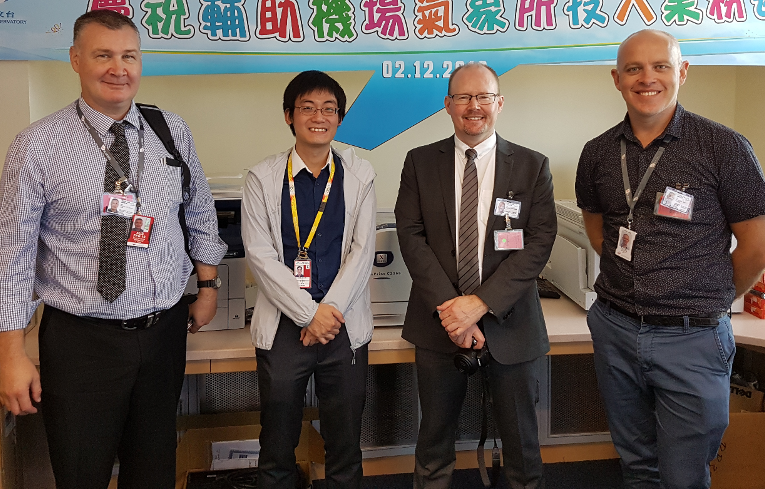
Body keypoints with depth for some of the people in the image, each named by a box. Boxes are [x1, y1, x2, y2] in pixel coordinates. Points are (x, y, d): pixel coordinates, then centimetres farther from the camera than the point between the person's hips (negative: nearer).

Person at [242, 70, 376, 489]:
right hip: (283, 326, -1)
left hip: (345, 325, 1)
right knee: (276, 452, 10)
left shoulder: (359, 175, 6)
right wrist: (309, 314, -12)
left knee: (345, 447, 10)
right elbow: (259, 253, -5)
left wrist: (330, 309, -10)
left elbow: (362, 249, 1)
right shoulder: (262, 178, 1)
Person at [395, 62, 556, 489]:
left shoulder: (533, 166, 1)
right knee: (435, 438, 15)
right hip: (438, 325, 1)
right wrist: (447, 305, -15)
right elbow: (411, 234, -3)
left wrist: (481, 302, -16)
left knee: (521, 440, 12)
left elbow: (540, 242, -7)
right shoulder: (420, 162, 4)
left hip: (510, 323, 0)